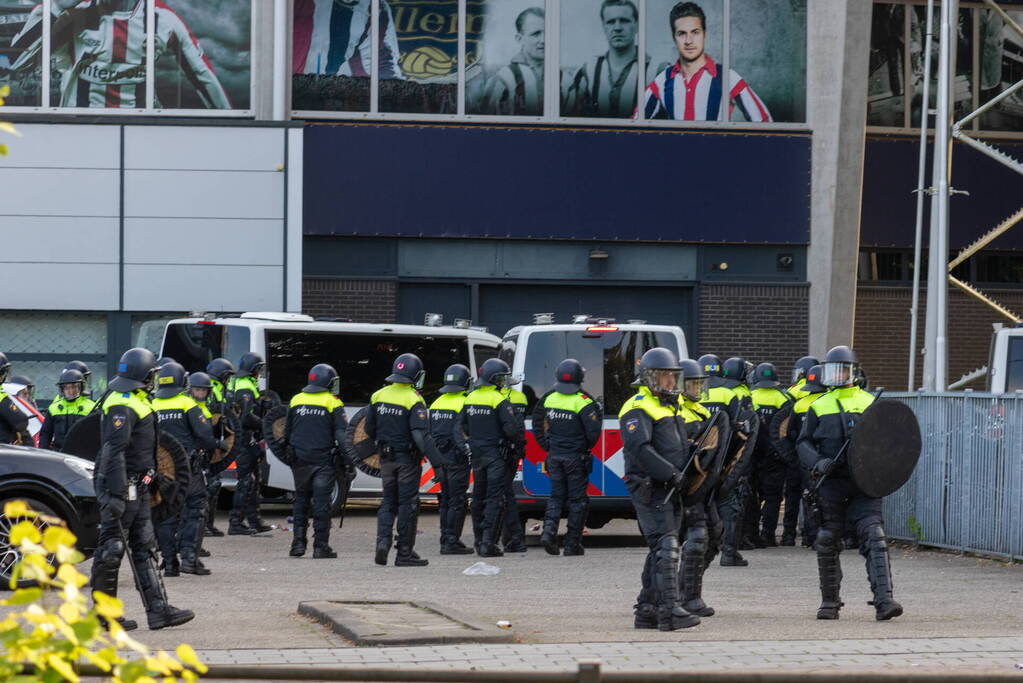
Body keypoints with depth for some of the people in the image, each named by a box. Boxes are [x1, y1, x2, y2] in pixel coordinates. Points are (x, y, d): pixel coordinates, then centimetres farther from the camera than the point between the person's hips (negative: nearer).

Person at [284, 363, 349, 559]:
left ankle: (298, 543, 10)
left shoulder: (296, 400, 8)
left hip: (300, 460, 4)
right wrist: (348, 460, -5)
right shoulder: (333, 403, -6)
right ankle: (321, 547, -2)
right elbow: (341, 435, -9)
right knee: (321, 503, -2)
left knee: (301, 501, 14)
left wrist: (289, 456, 27)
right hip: (323, 461, -4)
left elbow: (287, 433, 16)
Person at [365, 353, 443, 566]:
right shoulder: (413, 400, -15)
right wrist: (437, 461, -23)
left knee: (388, 501, 16)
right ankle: (404, 553, 5)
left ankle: (383, 540, -4)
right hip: (407, 459, -5)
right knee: (407, 504, 2)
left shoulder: (379, 396, 3)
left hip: (386, 458, 5)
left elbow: (369, 429, 12)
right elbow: (421, 435, -23)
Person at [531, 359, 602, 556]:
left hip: (555, 456, 4)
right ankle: (572, 545, 6)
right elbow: (593, 432, -17)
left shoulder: (549, 399, 2)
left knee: (556, 495, 15)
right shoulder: (582, 401, -15)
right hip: (576, 457, -4)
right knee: (577, 499, 5)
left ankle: (549, 529, -9)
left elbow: (537, 424, 11)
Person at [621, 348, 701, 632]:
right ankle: (669, 611, -19)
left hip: (670, 489, 10)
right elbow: (640, 449, -22)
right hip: (650, 488, -10)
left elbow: (680, 447, 31)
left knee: (659, 551, 11)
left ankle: (646, 610, 17)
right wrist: (672, 474, -24)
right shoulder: (638, 409, -10)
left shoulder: (672, 407, 21)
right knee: (665, 548, -15)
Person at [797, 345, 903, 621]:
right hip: (831, 483, 1)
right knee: (827, 544, 5)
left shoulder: (869, 404, 10)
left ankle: (884, 601, -20)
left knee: (874, 538, -13)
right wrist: (818, 462, -9)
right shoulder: (819, 407, 12)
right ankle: (830, 603, 18)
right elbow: (803, 443, 10)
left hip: (864, 484, -1)